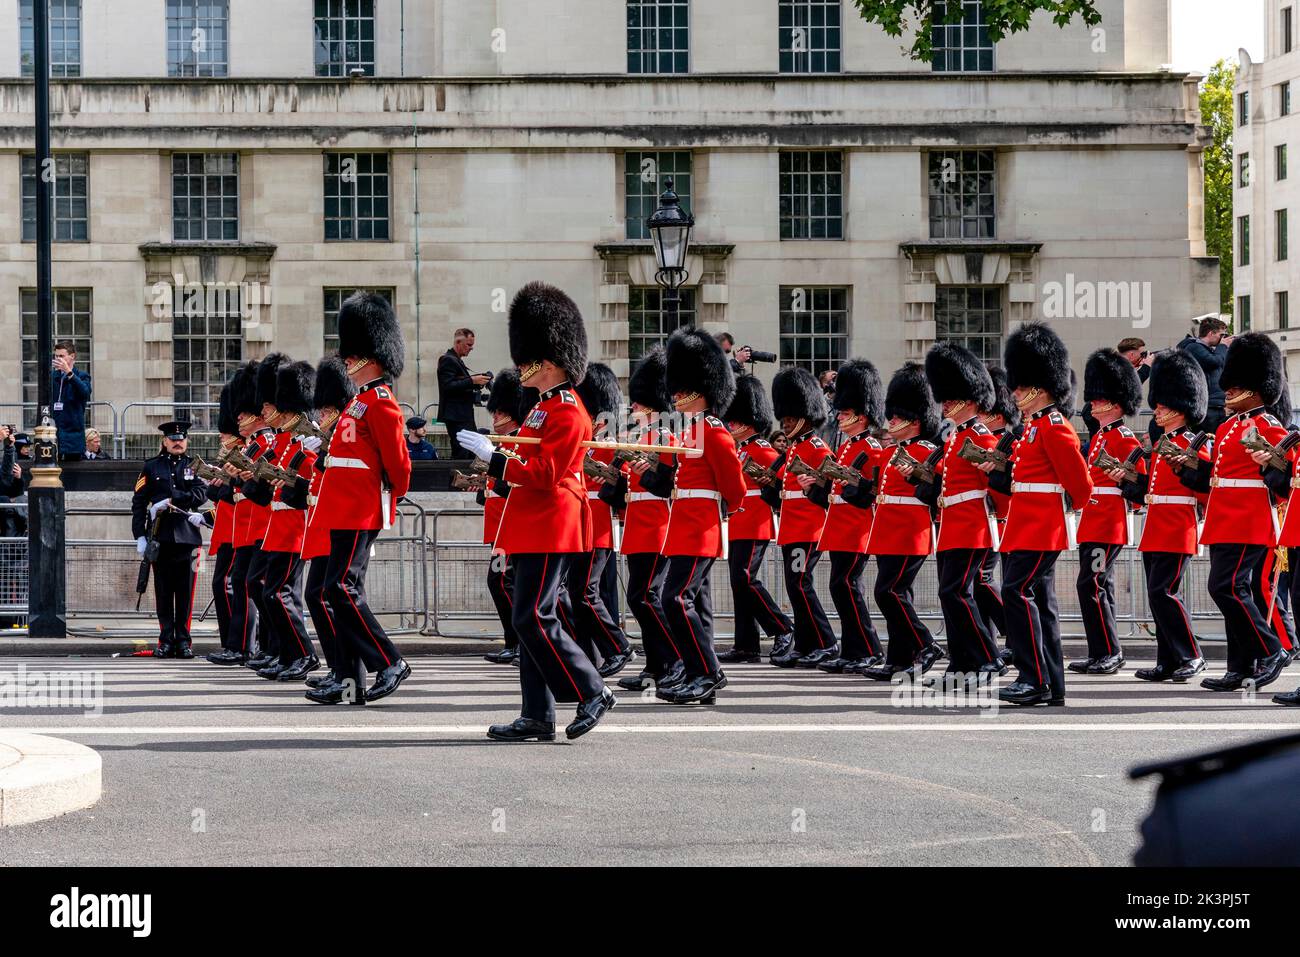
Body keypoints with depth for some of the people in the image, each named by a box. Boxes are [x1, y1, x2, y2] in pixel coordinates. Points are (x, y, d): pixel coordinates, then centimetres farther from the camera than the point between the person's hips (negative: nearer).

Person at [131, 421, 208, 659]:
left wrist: (170, 500, -17)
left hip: (186, 536, 0)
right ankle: (166, 640, 6)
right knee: (163, 590, 1)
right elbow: (138, 502, 5)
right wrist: (140, 536, -4)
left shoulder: (195, 466, 9)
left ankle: (183, 641, 5)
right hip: (160, 536, 0)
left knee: (185, 591, 0)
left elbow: (201, 494, -7)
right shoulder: (151, 467, 8)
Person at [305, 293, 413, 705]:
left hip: (360, 513, -10)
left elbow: (398, 462, -14)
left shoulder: (380, 402, -12)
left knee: (341, 588, -13)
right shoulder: (362, 401, 18)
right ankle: (349, 679, 9)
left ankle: (390, 662, -8)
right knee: (344, 591, 8)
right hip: (347, 512, 10)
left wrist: (392, 493, 0)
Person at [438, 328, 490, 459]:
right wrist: (472, 381, -22)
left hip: (464, 416, 10)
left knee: (472, 455, 8)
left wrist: (477, 382, 10)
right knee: (461, 453, -14)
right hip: (456, 417, -10)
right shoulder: (447, 360, -11)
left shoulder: (457, 360, 21)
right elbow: (448, 386, -21)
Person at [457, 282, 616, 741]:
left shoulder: (567, 413, -13)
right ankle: (537, 716, 9)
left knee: (533, 619, -12)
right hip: (534, 529, 10)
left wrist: (494, 458, -18)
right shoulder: (543, 406, 18)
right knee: (530, 620, 8)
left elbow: (545, 473, -20)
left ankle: (593, 693, -4)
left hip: (549, 530, -10)